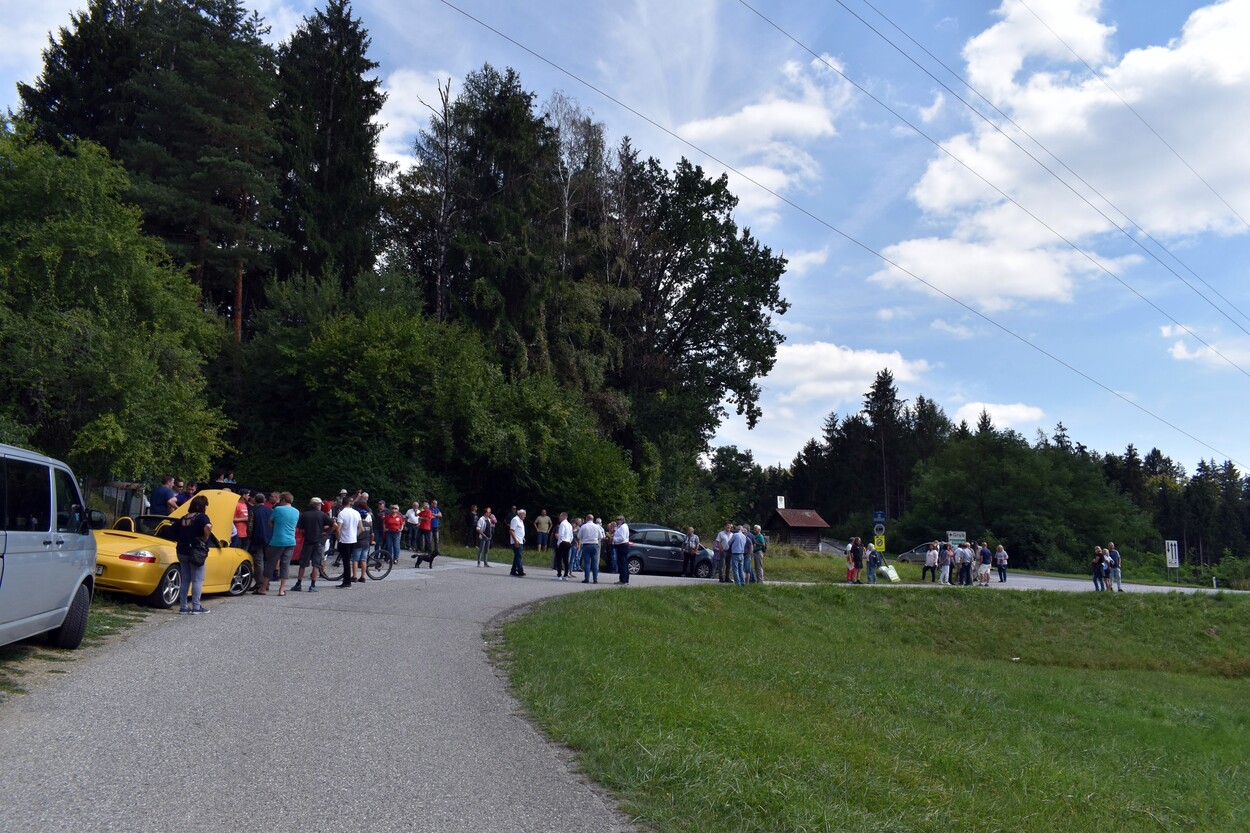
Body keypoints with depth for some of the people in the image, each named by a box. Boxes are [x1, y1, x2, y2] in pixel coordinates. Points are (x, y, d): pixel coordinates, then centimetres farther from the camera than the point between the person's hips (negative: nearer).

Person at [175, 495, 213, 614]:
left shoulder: (183, 518, 13)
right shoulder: (202, 517, -11)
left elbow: (178, 534, 20)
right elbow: (208, 526, -32)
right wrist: (205, 538, -17)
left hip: (182, 551, 7)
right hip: (196, 552, -7)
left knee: (185, 580, 13)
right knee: (197, 580, 0)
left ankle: (183, 606, 14)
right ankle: (196, 607, 1)